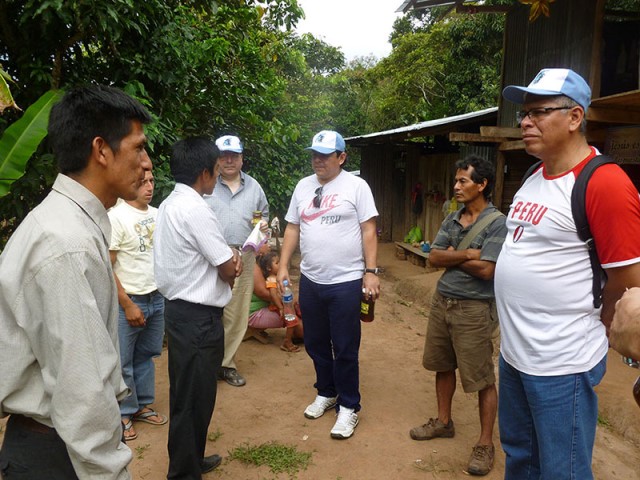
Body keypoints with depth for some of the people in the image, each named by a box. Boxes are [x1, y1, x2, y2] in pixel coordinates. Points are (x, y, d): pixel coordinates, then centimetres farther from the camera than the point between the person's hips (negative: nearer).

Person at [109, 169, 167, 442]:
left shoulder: (157, 214, 6)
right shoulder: (116, 217, -12)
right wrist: (128, 305, -14)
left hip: (157, 298, 6)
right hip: (129, 301, -6)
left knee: (146, 355, 16)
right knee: (123, 362, 6)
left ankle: (141, 405, 31)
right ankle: (123, 414, 22)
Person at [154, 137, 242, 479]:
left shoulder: (169, 205, 10)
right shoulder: (195, 210, -21)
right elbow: (229, 269, -17)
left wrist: (225, 258, -1)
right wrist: (232, 261, 6)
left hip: (179, 309, 10)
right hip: (198, 317, -10)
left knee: (186, 394, 22)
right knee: (193, 398, 4)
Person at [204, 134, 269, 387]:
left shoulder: (254, 186, 11)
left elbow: (264, 213, 22)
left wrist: (264, 223, 0)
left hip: (244, 259, 4)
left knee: (237, 315, 10)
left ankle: (226, 363, 25)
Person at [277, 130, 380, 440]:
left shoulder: (356, 186, -5)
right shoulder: (303, 186, 9)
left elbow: (368, 231, -7)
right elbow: (292, 228, 12)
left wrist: (371, 271, -12)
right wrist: (283, 266, 6)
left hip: (345, 282, -5)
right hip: (310, 280, 5)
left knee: (345, 349, 4)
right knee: (315, 344, 17)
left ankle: (348, 406, 21)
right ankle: (326, 393, 37)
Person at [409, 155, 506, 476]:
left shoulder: (497, 223, -13)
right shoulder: (452, 219, 7)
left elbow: (485, 270, -20)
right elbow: (433, 258, 1)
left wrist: (451, 256, -7)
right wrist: (466, 254, -14)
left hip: (473, 308, -7)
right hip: (442, 301, 7)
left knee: (482, 379, 3)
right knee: (443, 366, 19)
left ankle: (485, 444, 17)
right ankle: (443, 422, 37)